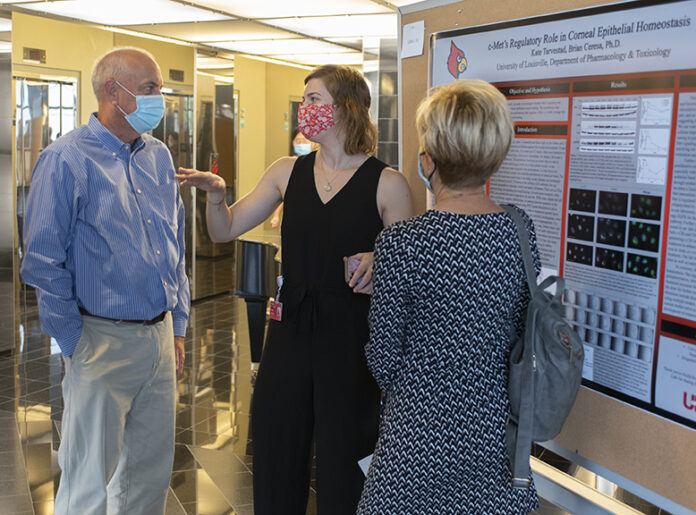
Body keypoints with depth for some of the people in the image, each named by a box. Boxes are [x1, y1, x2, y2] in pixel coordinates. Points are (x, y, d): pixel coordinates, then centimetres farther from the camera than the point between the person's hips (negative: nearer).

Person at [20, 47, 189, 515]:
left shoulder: (159, 157, 9)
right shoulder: (67, 159, -10)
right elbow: (43, 263, -10)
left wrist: (177, 327, 15)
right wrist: (75, 345, -10)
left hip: (159, 335, 6)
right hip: (103, 339, -6)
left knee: (152, 470, 16)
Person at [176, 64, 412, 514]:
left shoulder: (387, 184, -7)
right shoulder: (288, 172, 6)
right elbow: (226, 230, 8)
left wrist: (379, 262, -24)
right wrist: (216, 195, -12)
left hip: (351, 339, -4)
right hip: (291, 332, 4)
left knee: (343, 466, 8)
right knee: (275, 461, 15)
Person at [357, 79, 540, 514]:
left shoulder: (400, 244, -20)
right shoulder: (520, 230, -7)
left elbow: (384, 357, -10)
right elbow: (521, 330, 6)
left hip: (422, 431, -4)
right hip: (496, 428, 4)